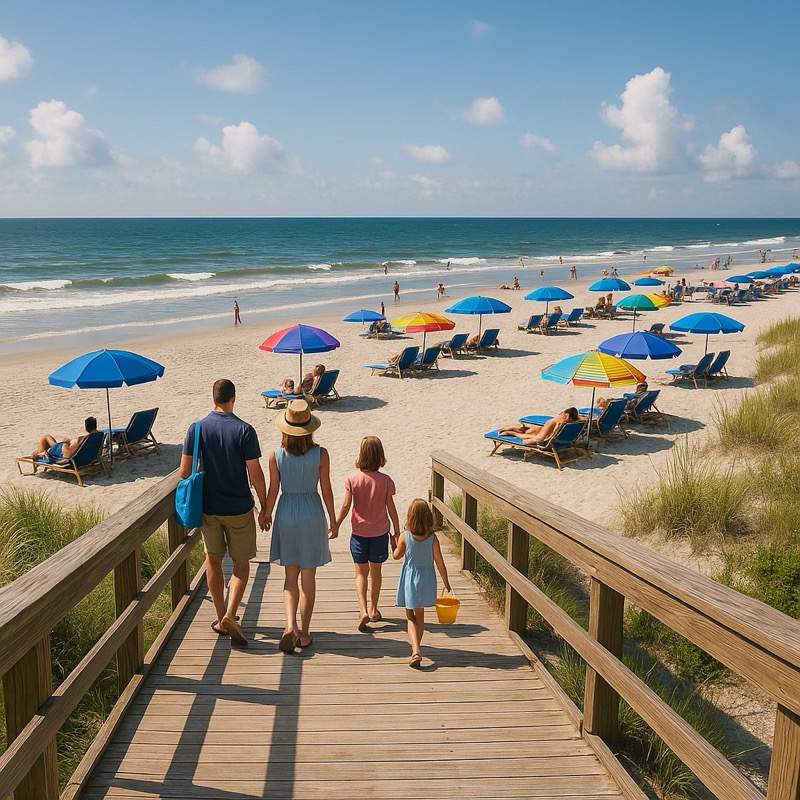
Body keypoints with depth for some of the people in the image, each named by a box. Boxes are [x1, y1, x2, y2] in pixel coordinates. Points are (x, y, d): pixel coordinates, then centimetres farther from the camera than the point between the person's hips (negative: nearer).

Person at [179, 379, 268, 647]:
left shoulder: (197, 428, -5)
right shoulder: (244, 430, -13)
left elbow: (184, 471, -4)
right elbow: (255, 474, -13)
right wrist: (264, 508, -2)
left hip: (208, 507, 2)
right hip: (239, 508, -2)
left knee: (213, 560, 17)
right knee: (241, 563, 11)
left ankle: (220, 617, 24)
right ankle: (230, 615, -5)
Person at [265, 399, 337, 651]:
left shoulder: (276, 455, -8)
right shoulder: (320, 454, -10)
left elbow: (273, 489, -2)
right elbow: (326, 490, -5)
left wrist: (266, 514, 15)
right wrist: (333, 520, 7)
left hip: (286, 514, 1)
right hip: (312, 513, -1)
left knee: (290, 576, 12)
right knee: (308, 577, 10)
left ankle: (291, 625, -6)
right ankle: (304, 633, 16)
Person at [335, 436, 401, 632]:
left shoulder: (352, 478, -12)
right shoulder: (385, 480, -9)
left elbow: (345, 506, -10)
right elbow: (391, 509, -2)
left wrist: (335, 526, 3)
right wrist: (397, 533, 9)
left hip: (359, 532, -1)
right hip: (380, 531, 1)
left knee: (361, 573, 7)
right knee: (375, 571, 16)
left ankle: (363, 611, -9)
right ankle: (373, 610, 28)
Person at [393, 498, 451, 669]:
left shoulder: (405, 536, -13)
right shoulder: (432, 538, -11)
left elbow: (397, 555, 3)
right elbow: (439, 562, -7)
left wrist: (397, 544, 23)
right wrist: (446, 582, 5)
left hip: (409, 579, -2)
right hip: (426, 579, 2)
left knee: (410, 616, 6)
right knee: (420, 615, 18)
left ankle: (415, 651, -11)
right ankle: (415, 646, 29)